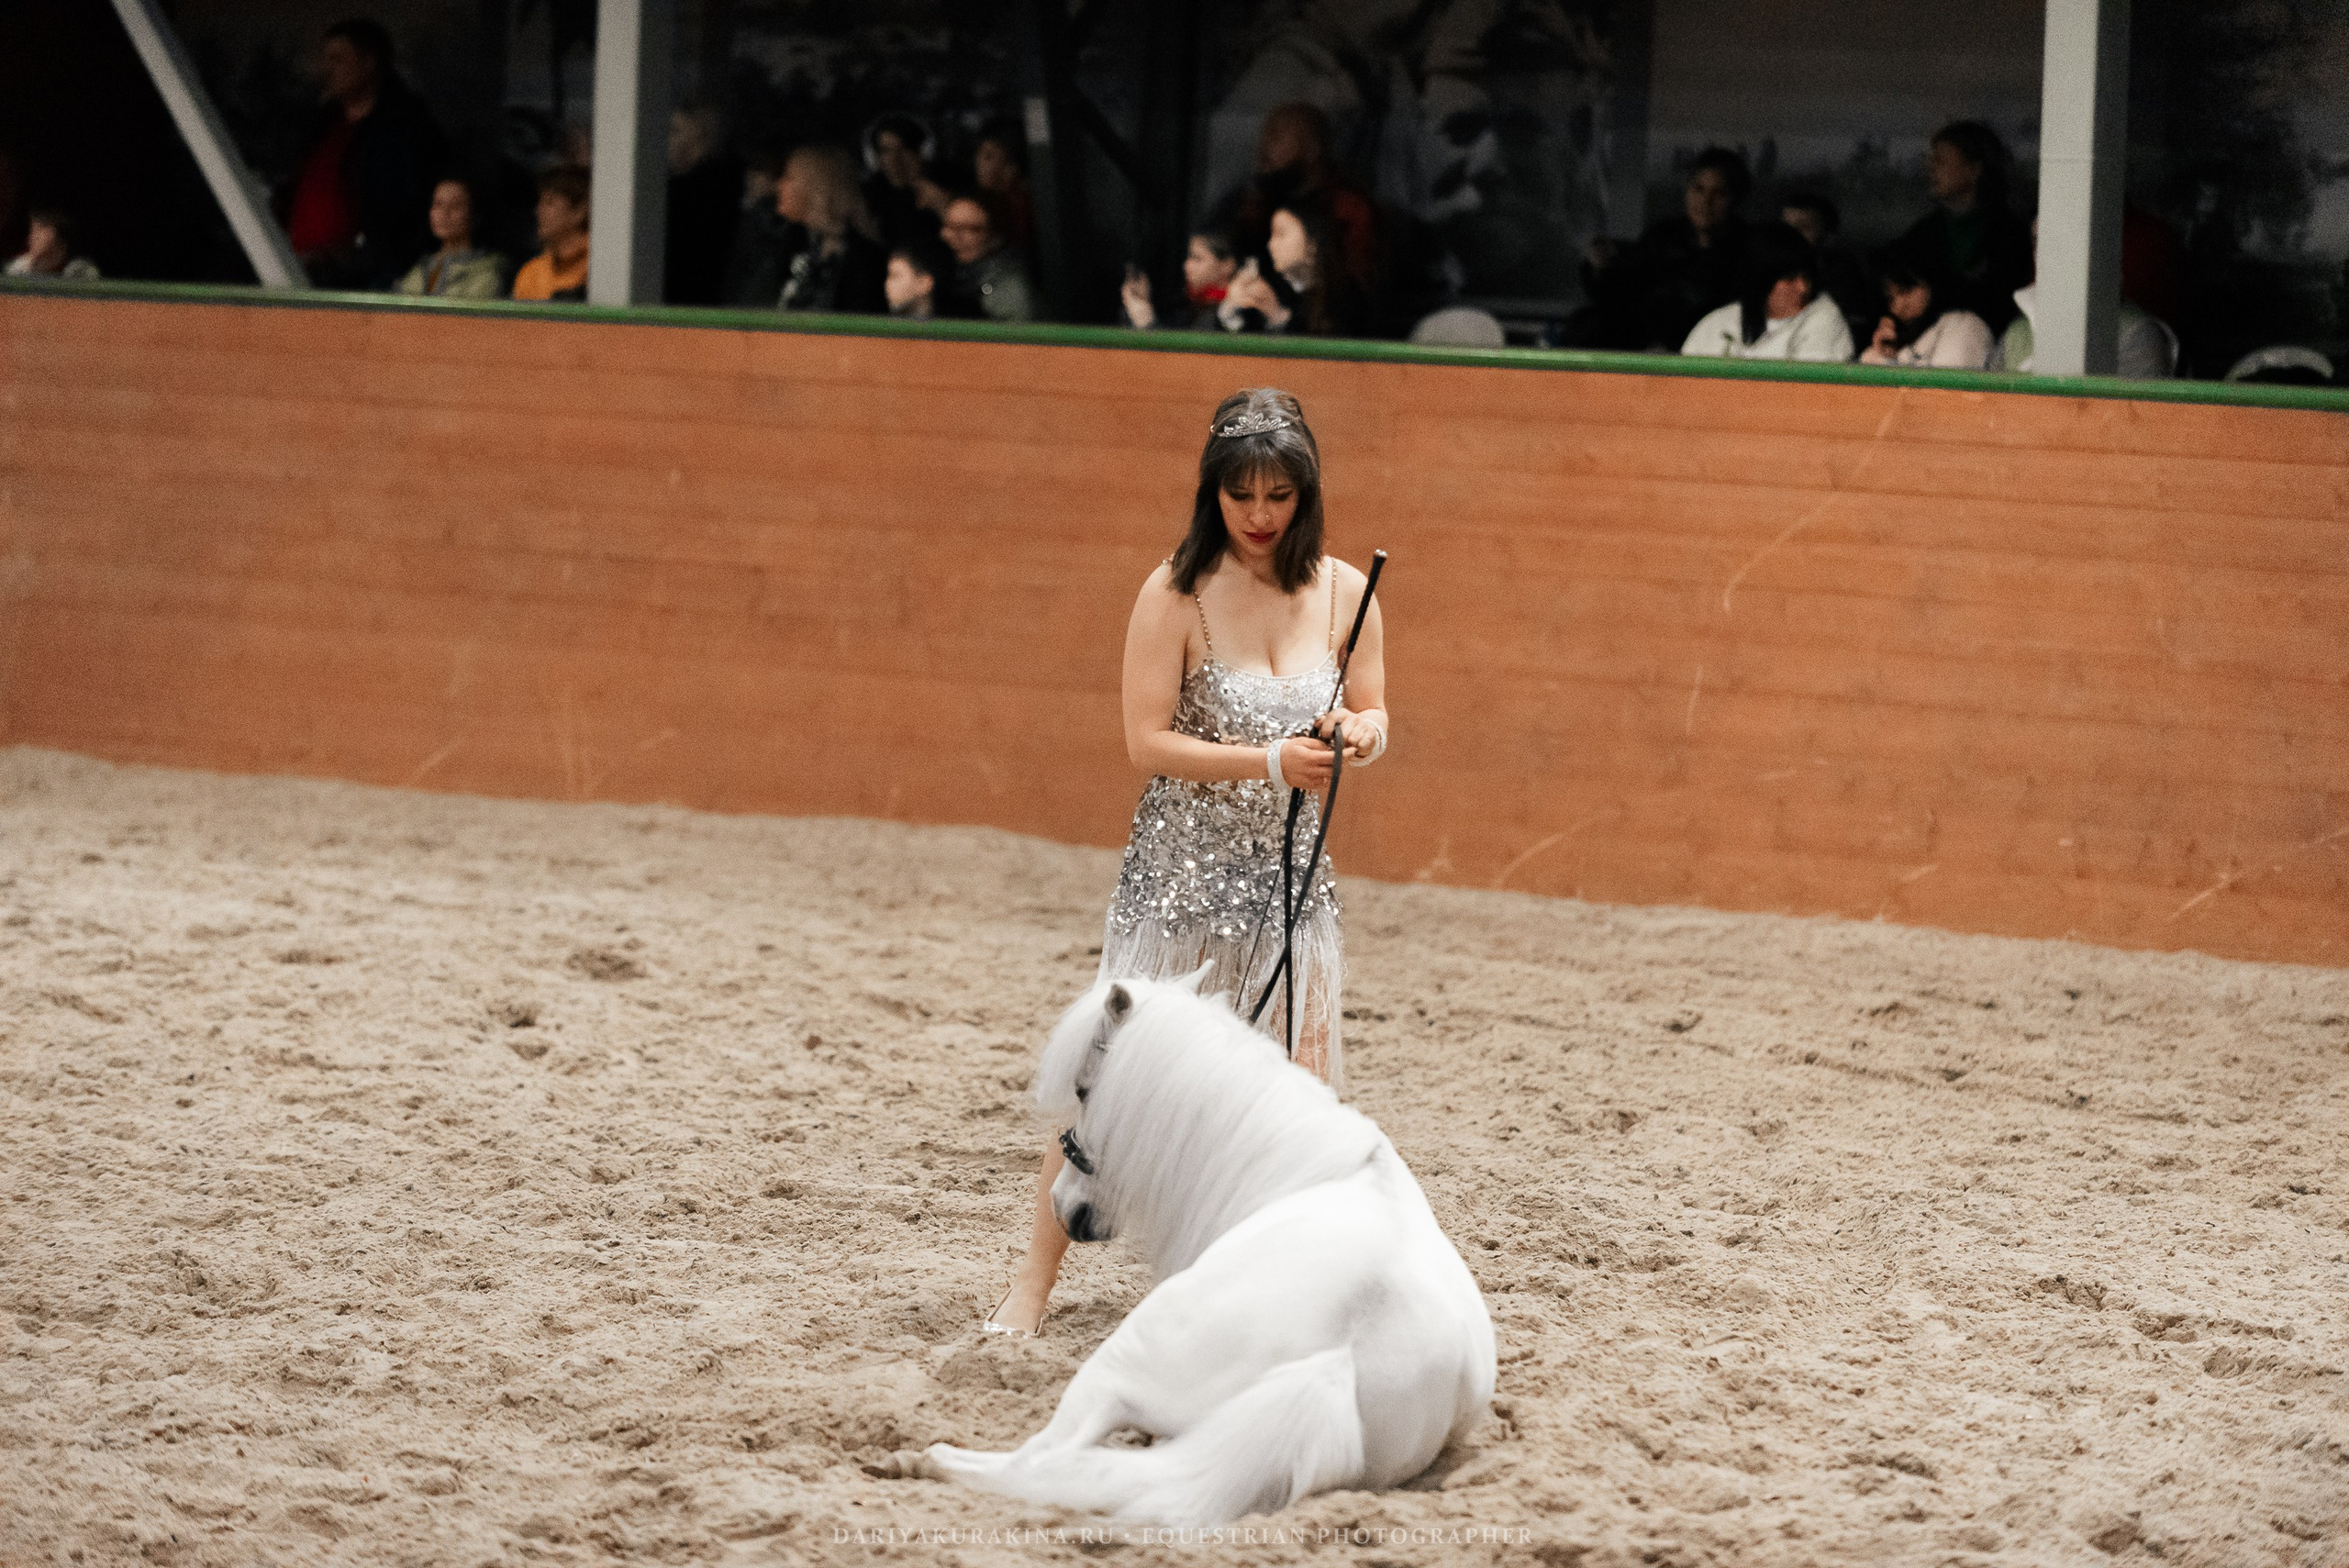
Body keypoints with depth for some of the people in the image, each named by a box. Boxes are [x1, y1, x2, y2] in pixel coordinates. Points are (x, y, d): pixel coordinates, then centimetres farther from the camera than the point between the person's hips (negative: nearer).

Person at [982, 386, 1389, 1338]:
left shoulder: (1343, 593, 0)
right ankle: (1031, 1286, 3)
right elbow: (1148, 743, -14)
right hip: (1181, 871, -4)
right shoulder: (1178, 593, -11)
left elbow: (1373, 717, 9)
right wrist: (1270, 762, -23)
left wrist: (1358, 735, -15)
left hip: (1289, 875, 4)